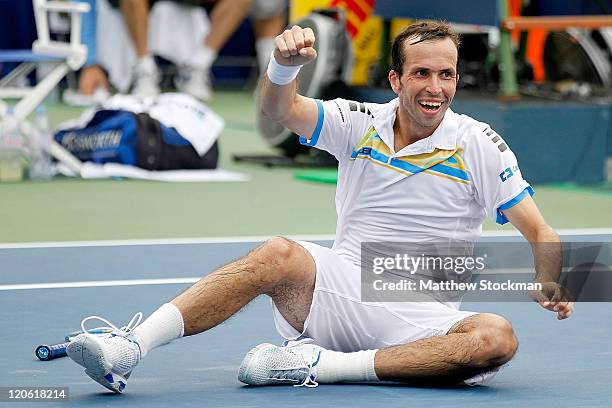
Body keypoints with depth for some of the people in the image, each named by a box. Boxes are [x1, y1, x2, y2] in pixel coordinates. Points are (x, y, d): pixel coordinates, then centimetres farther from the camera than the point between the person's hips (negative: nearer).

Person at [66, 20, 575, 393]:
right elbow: (280, 109, -6)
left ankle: (320, 364, -34)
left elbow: (540, 233, -3)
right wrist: (285, 63, -28)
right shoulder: (360, 124, 6)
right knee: (279, 254, -30)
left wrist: (551, 284, -25)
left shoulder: (478, 145, 0)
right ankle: (129, 347, -39)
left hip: (420, 319, -1)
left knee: (496, 338, -33)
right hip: (342, 285, 1)